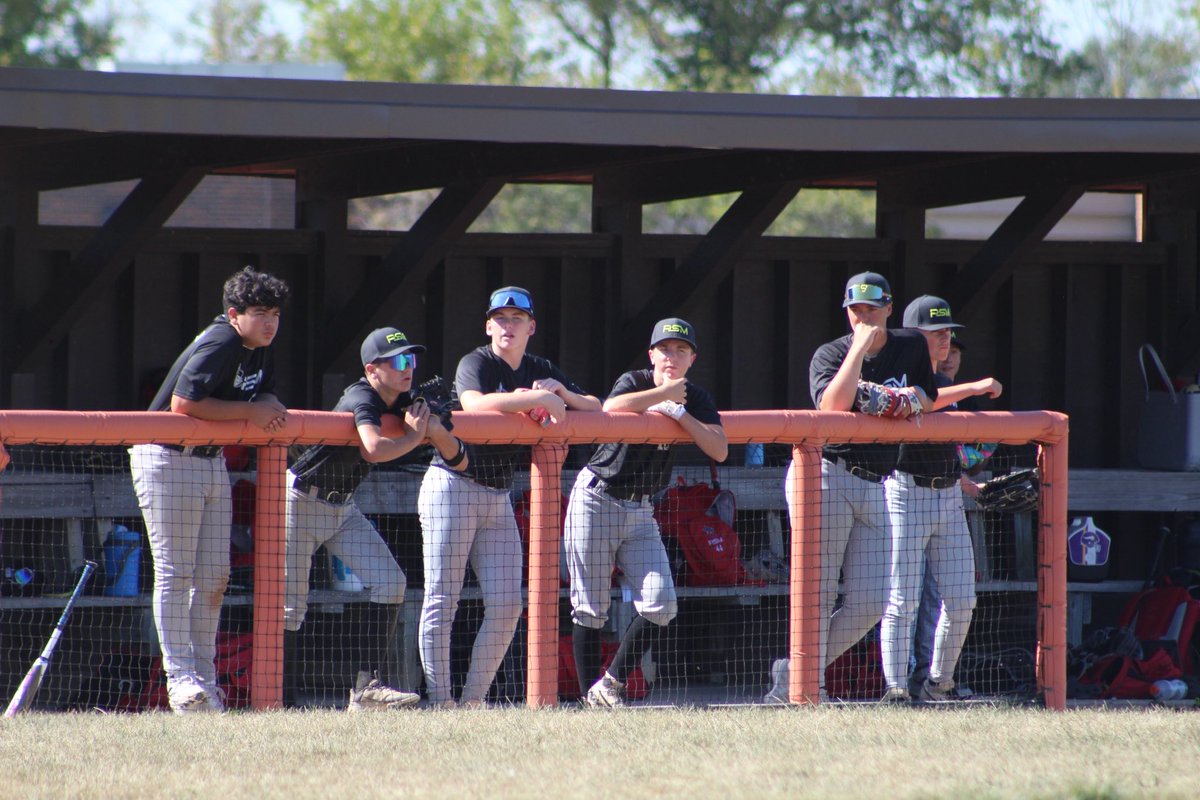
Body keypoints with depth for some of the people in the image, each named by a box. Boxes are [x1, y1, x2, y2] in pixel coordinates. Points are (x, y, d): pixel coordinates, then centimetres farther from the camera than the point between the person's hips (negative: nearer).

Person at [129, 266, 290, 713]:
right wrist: (249, 411, -22)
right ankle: (180, 677, -8)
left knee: (215, 575, 7)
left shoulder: (261, 349, 7)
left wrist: (269, 408, -9)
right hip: (168, 460, -9)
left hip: (212, 460, 9)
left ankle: (204, 677, 11)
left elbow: (264, 396, 17)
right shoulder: (219, 346, -21)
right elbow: (183, 403, -30)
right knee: (176, 572, -7)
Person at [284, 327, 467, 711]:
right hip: (301, 502, -8)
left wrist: (436, 431, -22)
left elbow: (459, 461, -2)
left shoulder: (407, 404, -2)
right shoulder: (362, 398, -25)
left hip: (343, 507, 8)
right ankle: (282, 700, 2)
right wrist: (414, 437, -28)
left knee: (390, 582, -6)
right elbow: (375, 449, -47)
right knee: (291, 604, -5)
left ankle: (369, 685, -8)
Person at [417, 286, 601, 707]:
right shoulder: (476, 363, -8)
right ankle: (439, 700, -5)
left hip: (498, 498, 7)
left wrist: (560, 391, -7)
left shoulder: (540, 370, 12)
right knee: (442, 600, -6)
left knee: (507, 605, -2)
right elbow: (475, 403, -30)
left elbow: (596, 408, 13)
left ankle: (474, 698, 5)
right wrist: (539, 398, -27)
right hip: (452, 487, -7)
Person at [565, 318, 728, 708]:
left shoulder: (696, 400, 3)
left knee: (660, 604, -10)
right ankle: (592, 700, 4)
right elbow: (610, 409, -33)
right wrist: (665, 392, -24)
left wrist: (677, 411, -17)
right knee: (590, 609, -3)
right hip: (596, 500, -4)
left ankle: (611, 685, 1)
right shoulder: (634, 382, -9)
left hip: (640, 511, 4)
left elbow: (719, 450, -12)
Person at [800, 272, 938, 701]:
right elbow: (833, 405, -20)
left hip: (874, 487, 5)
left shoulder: (911, 346, 10)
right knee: (820, 594, -8)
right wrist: (860, 348, -18)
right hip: (825, 476, -5)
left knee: (870, 603, 0)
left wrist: (912, 397, -2)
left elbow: (927, 396, 22)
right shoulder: (830, 354, -3)